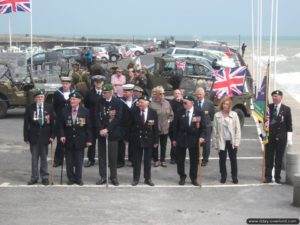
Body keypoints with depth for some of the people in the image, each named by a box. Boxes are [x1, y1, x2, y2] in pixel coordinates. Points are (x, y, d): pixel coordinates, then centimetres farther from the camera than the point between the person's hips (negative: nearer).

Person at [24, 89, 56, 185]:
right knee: (34, 158, 6)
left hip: (45, 136, 0)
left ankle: (45, 177, 17)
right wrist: (26, 137, -4)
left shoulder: (49, 107, 1)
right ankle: (34, 177, 15)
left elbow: (53, 122, 1)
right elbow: (26, 124, 0)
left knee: (44, 158, 9)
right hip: (34, 137, 0)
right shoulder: (30, 108, -1)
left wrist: (52, 135, -6)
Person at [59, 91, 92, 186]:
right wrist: (62, 135, -9)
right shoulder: (65, 110, 2)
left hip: (80, 140, -1)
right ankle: (71, 178, 18)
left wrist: (89, 139, -5)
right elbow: (61, 125, 4)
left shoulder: (85, 111, -1)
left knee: (79, 160, 5)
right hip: (68, 140, 1)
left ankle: (78, 178, 16)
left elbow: (88, 127, -1)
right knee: (69, 161, 6)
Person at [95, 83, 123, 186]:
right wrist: (101, 129, -9)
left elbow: (118, 118, -10)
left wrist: (107, 129, -15)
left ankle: (114, 177, 11)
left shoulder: (118, 102, -5)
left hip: (113, 133, -3)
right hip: (101, 133, 3)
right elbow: (97, 117, 3)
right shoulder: (100, 102, 6)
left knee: (113, 156, 0)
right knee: (102, 155, 5)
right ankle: (103, 176, 14)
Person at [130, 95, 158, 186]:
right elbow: (131, 125, -2)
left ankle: (148, 179, 20)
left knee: (148, 160, 9)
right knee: (136, 160, 7)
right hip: (137, 139, 0)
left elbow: (155, 127, -2)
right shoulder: (134, 111, -4)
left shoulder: (153, 112, -3)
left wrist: (156, 141, -3)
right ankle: (136, 179, 16)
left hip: (148, 139, 0)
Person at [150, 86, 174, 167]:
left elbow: (171, 114, 12)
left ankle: (163, 160, 22)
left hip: (165, 128, 4)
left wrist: (169, 120, 0)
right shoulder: (152, 104, -14)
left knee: (163, 146, 12)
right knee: (155, 145, 8)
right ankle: (156, 160, 20)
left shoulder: (167, 103, 3)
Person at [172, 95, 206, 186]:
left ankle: (193, 178, 21)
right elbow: (176, 126, 3)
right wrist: (174, 139, 2)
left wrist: (202, 136, -16)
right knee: (180, 160, 7)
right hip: (181, 138, 1)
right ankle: (182, 177, 22)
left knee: (194, 160, 7)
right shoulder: (179, 112, -1)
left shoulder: (199, 113, -4)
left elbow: (203, 126, -1)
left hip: (194, 139, -1)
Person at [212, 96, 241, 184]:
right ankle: (223, 176, 21)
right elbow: (214, 130, 2)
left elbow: (237, 129, -1)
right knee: (222, 160, 8)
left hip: (232, 141, 0)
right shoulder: (217, 115, -1)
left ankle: (234, 177, 19)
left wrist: (237, 142, -6)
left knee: (233, 159, 8)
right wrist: (215, 143, -1)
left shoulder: (234, 115, -1)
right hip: (221, 141, 0)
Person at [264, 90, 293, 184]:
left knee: (279, 158, 5)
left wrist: (289, 138, -3)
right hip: (270, 136, 1)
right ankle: (268, 177, 10)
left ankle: (277, 177, 13)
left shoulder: (286, 109, 1)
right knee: (269, 157, 4)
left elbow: (289, 124, 1)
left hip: (281, 137, -1)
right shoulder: (268, 107, 4)